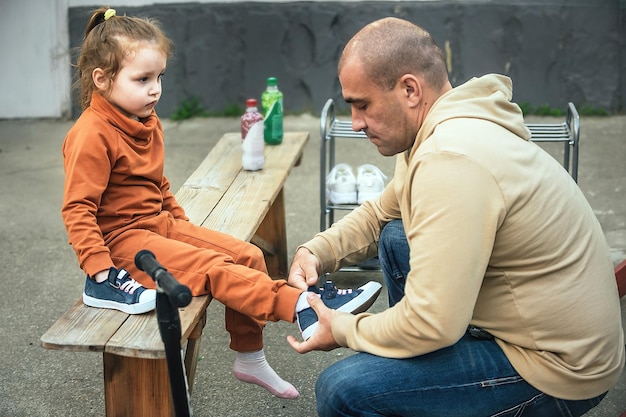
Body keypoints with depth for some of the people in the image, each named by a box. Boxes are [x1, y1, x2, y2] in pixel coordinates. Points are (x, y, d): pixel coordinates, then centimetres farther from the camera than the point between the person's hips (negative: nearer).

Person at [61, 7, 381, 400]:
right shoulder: (92, 135, -19)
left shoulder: (148, 122, 10)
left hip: (161, 223, 9)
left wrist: (184, 225, 17)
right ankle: (302, 307, -30)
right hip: (122, 237, -9)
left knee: (248, 255, 0)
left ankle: (250, 358, 9)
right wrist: (101, 271, -24)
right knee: (215, 268, -25)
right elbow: (77, 209, -21)